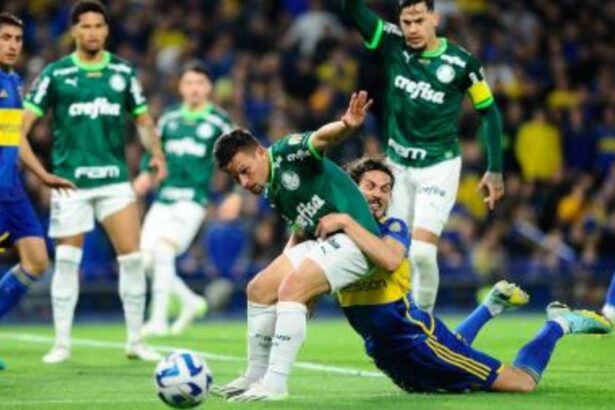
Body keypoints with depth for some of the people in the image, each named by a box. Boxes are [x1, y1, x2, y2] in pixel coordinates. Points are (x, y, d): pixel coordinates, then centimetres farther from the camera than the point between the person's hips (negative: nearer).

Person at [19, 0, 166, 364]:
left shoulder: (123, 72, 7)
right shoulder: (56, 74, -1)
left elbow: (143, 119, 16)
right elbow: (23, 125, -2)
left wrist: (157, 153, -2)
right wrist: (39, 170, -14)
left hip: (114, 177, 2)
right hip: (71, 180, -2)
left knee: (133, 256, -4)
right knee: (67, 260, 0)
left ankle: (135, 341, 7)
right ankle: (62, 343, 10)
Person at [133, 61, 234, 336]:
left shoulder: (218, 122, 0)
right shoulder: (169, 118, 11)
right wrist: (146, 173, 3)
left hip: (192, 199, -5)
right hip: (163, 197, 5)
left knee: (163, 251, -20)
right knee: (146, 258, -2)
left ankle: (159, 320, -11)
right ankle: (191, 302, 19)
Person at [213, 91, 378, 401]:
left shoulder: (288, 153, -13)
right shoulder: (271, 192, 12)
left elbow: (321, 138, -35)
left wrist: (346, 125, -55)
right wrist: (284, 261, 16)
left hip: (354, 235, -10)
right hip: (320, 241, 10)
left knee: (291, 288, -25)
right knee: (259, 289, 9)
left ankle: (275, 384, -23)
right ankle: (255, 378, 20)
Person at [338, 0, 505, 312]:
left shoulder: (461, 63, -10)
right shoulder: (392, 45, -5)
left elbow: (489, 111, 2)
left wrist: (495, 169, 1)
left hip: (439, 168, -3)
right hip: (397, 166, 3)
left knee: (422, 251, -16)